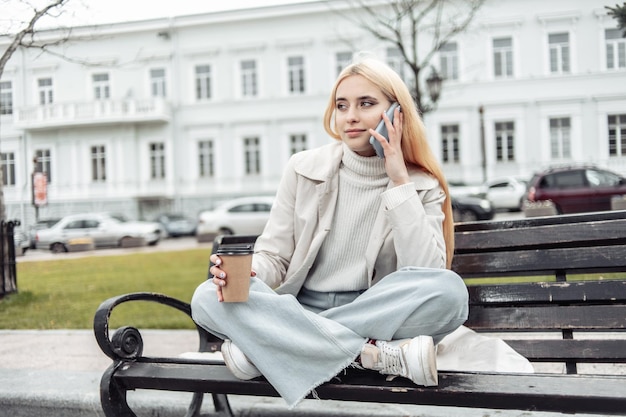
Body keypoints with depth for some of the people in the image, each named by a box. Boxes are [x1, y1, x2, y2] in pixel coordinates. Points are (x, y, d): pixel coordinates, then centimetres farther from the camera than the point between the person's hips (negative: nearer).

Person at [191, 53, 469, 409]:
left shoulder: (422, 187, 1)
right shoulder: (304, 169, 4)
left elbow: (427, 276, -14)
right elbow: (273, 257, 5)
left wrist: (399, 183, -14)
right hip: (299, 312, 2)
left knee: (450, 290, -32)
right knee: (208, 297, -25)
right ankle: (375, 355, -29)